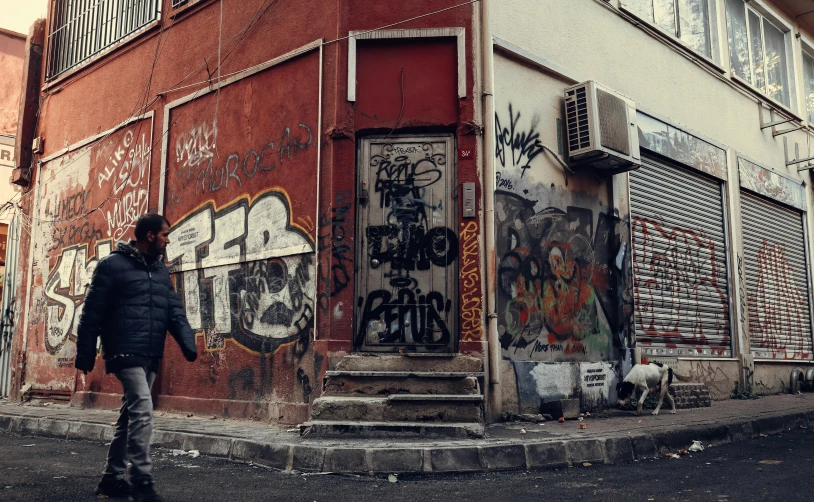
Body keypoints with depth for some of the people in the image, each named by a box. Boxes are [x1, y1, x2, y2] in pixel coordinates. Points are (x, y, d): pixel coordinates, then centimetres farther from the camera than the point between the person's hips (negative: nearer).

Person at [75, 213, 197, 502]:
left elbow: (175, 311, 8)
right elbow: (92, 314, -6)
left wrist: (188, 344, -7)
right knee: (142, 410, -15)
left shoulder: (160, 270, 15)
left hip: (151, 356, 8)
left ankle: (112, 478, 24)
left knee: (130, 415, 13)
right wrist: (85, 355, -6)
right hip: (125, 353, -7)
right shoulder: (113, 265, -5)